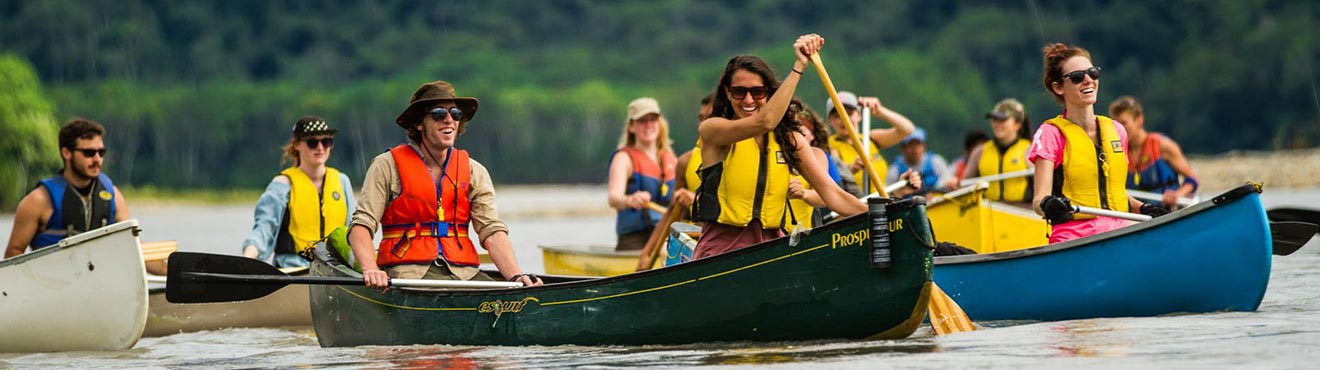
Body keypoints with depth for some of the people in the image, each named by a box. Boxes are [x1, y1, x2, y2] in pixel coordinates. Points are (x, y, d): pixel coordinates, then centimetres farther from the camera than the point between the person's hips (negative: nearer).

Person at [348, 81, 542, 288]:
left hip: (463, 271, 4)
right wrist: (370, 270, -24)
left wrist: (516, 276, -15)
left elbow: (492, 231, 4)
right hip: (408, 269, -4)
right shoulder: (388, 166, 4)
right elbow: (361, 226, -3)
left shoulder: (474, 172, 14)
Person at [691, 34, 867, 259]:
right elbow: (763, 122, -20)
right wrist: (798, 67, -19)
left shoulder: (789, 139, 11)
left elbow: (831, 193, 3)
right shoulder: (711, 130, -2)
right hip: (720, 250, -4)